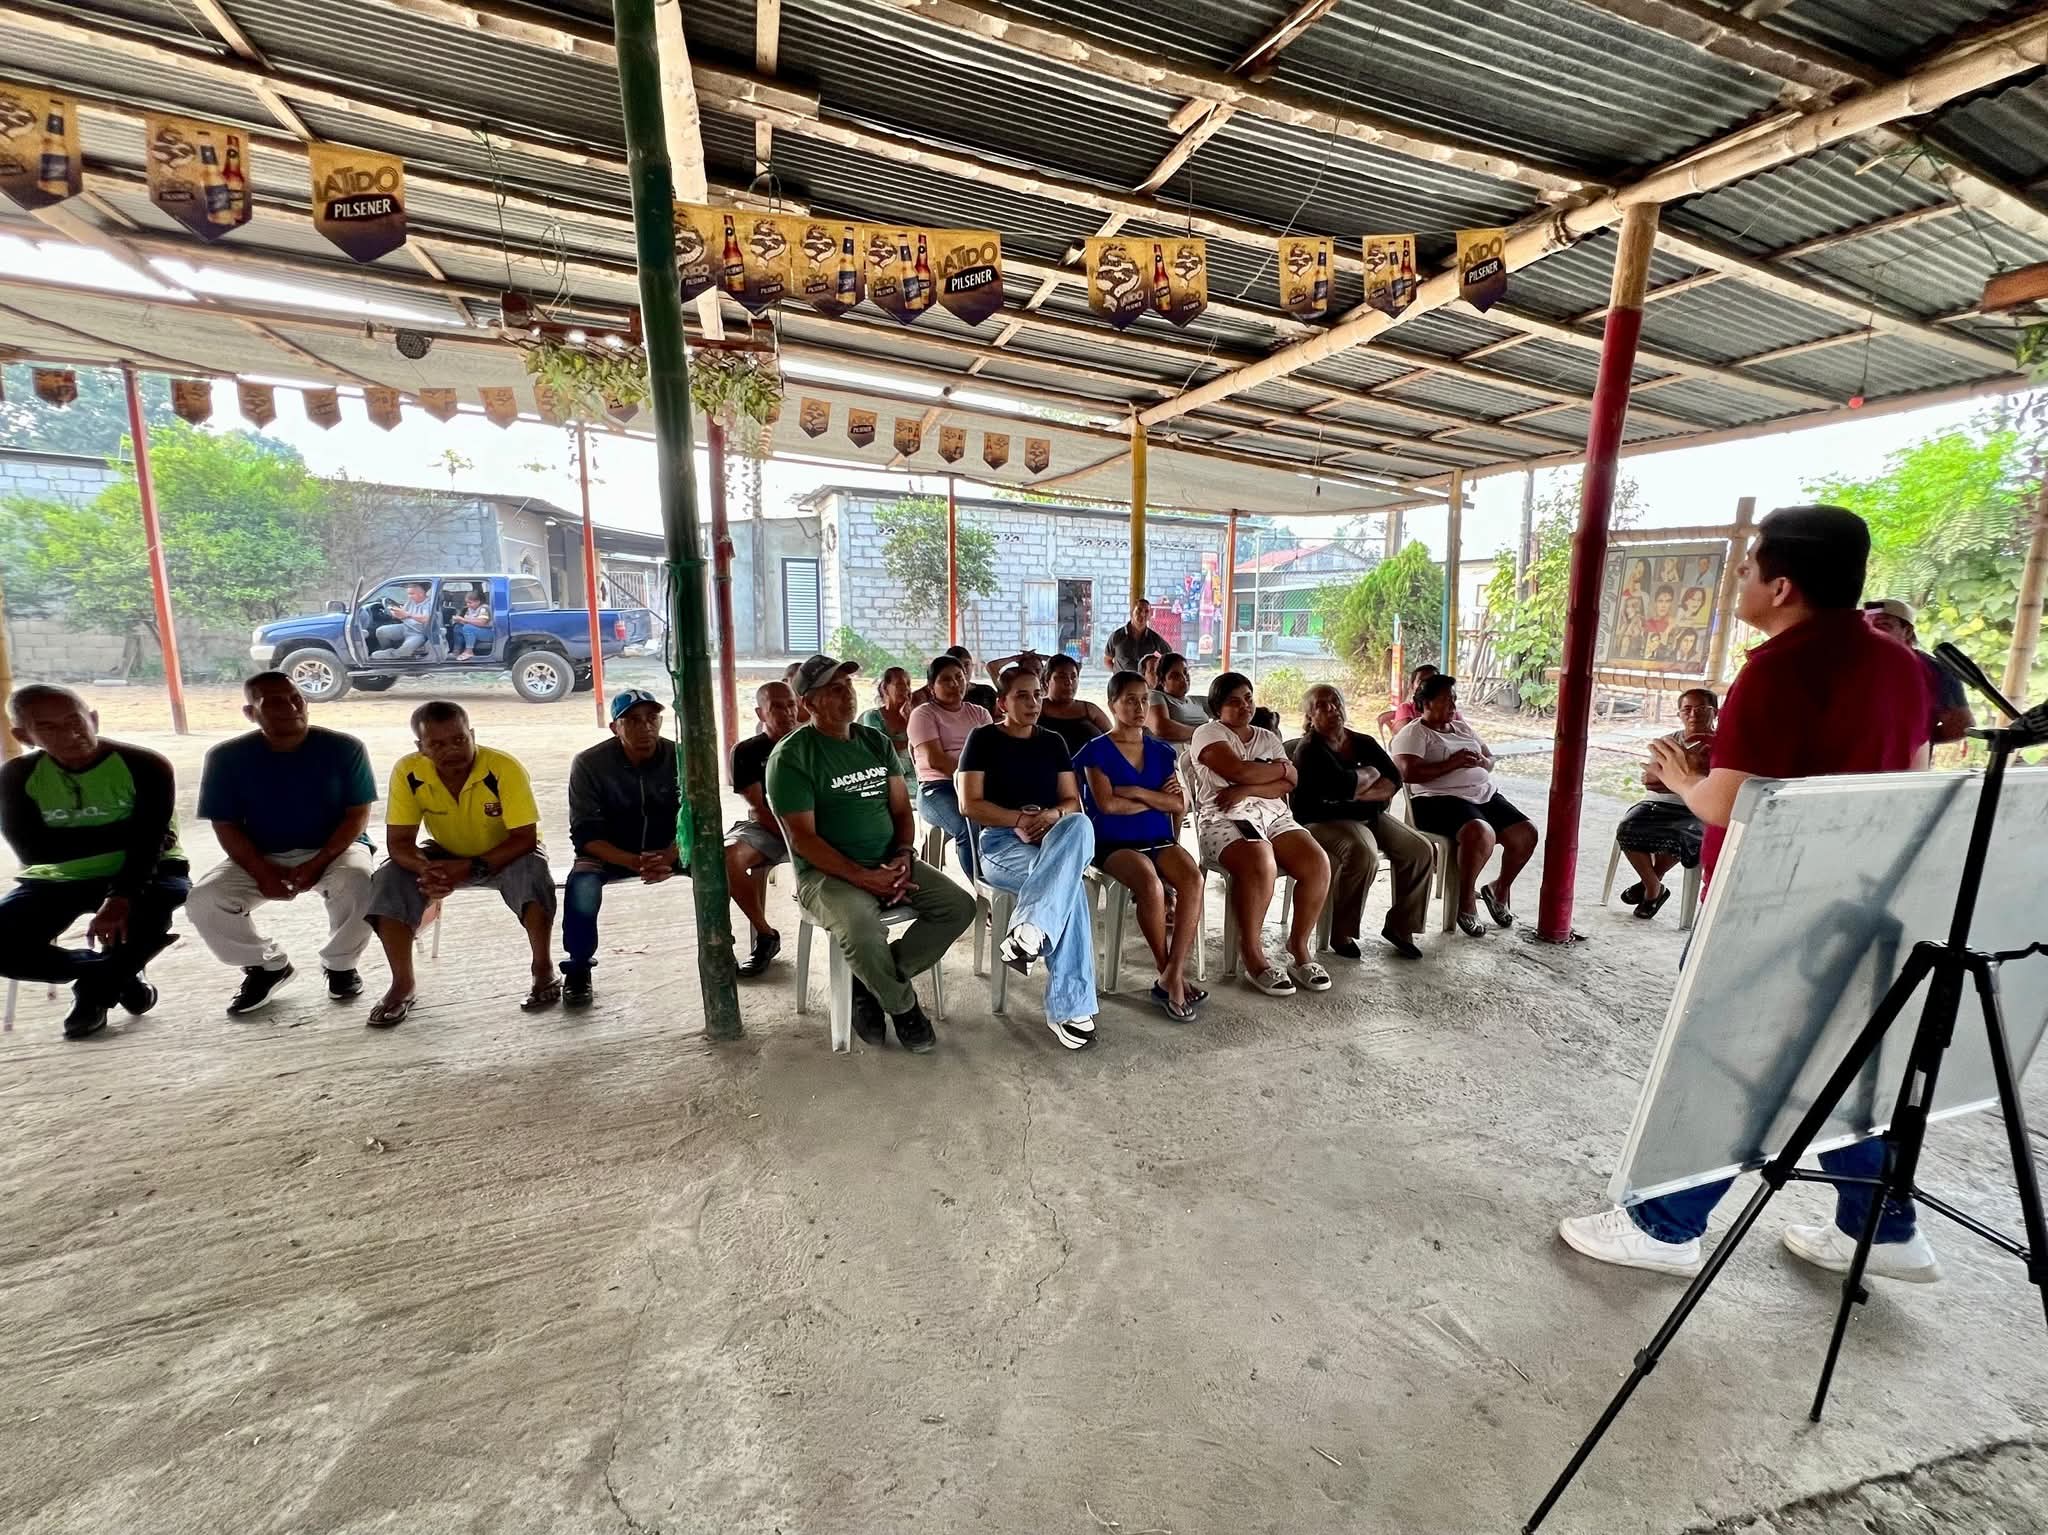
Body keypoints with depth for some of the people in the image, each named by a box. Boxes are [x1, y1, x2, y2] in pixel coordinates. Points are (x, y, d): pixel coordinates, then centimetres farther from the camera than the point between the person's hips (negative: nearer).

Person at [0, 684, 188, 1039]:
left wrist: (122, 898, -37)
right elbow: (34, 850, -17)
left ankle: (94, 989, -1)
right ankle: (119, 975, 6)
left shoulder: (143, 765, -14)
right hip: (58, 880, 3)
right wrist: (125, 832, -24)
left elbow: (149, 843, -23)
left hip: (143, 872, -3)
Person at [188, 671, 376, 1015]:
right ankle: (267, 964, 7)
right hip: (260, 857, 3)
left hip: (334, 849, -2)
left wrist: (319, 863, -21)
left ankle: (340, 963, -4)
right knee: (204, 900, -23)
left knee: (358, 884, -35)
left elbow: (357, 814, -9)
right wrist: (262, 871, -19)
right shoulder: (226, 757, -6)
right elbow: (226, 826, -4)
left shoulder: (344, 748, -11)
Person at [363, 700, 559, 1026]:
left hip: (505, 855, -4)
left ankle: (544, 971, -19)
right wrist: (426, 870, -38)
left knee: (532, 871, -35)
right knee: (389, 881, -19)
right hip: (446, 855, 4)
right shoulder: (408, 772, -21)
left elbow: (525, 838, -28)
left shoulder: (504, 768, -30)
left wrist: (471, 869, -40)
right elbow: (398, 842, -16)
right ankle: (403, 984, -4)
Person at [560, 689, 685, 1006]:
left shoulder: (679, 757, -13)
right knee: (581, 885, -32)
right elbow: (586, 834, -17)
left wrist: (669, 858, -33)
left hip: (668, 848, 1)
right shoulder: (589, 763, -16)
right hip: (609, 851, -1)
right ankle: (578, 967, -8)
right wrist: (633, 862, -34)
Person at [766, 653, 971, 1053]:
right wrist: (864, 877, -20)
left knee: (960, 905, -12)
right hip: (827, 872, -6)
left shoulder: (877, 742, 12)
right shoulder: (791, 755, -8)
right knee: (862, 932, -34)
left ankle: (870, 986, 0)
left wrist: (904, 855, -8)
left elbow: (901, 808, 13)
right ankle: (902, 1005, -1)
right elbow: (803, 839, -13)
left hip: (888, 863, 6)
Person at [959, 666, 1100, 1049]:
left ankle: (1028, 931, -44)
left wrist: (1053, 814, -9)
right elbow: (970, 805, -3)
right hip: (999, 842, -4)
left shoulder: (1052, 742, 19)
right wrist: (1020, 820, -15)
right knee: (1068, 882, -34)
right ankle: (1071, 1008, -35)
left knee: (1080, 827, -36)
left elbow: (1073, 802, 14)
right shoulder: (983, 740, 6)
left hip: (1054, 839, 4)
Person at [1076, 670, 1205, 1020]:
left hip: (1159, 839, 4)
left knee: (1193, 878, -27)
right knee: (1150, 884, -34)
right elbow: (1107, 804, -12)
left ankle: (1172, 976, -22)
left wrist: (1136, 792, -8)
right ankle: (1171, 974, -14)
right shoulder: (1096, 751, 2)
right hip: (1113, 842, -4)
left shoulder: (1163, 752, 14)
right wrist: (1157, 799, -2)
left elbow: (1180, 805, 3)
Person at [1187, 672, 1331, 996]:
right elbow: (1239, 770, -14)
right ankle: (1252, 955, -18)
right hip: (1225, 821, -6)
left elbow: (1287, 785, 6)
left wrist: (1247, 790, -11)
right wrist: (1282, 767, 2)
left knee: (1318, 863, -20)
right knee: (1261, 864, -36)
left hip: (1274, 817, 6)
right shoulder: (1209, 734, 3)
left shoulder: (1267, 738, 21)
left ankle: (1300, 946, -2)